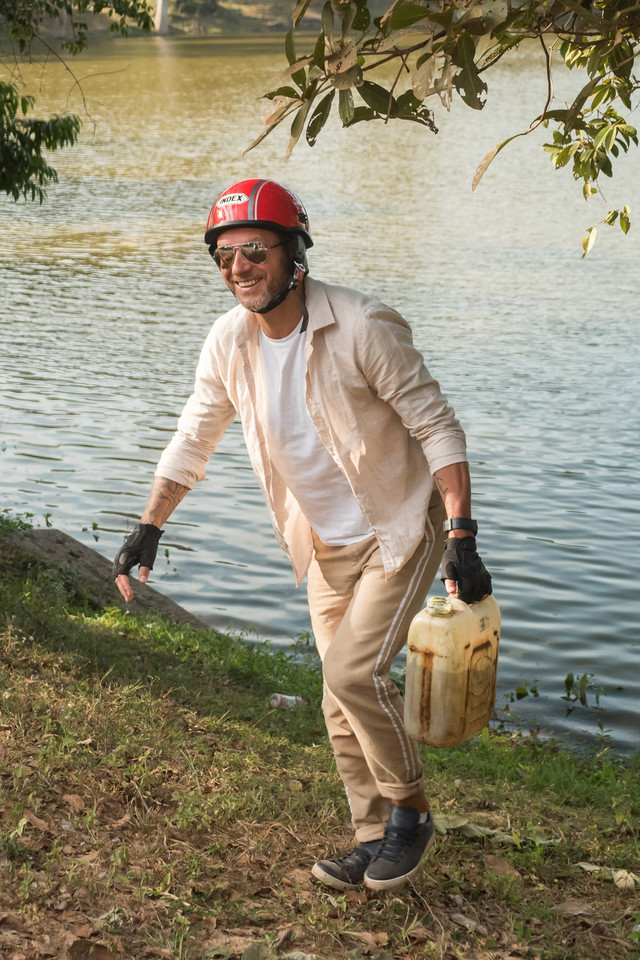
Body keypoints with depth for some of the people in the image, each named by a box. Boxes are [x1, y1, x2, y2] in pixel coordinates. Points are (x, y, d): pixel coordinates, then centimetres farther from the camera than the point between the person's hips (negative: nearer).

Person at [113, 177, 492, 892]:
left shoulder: (364, 329, -24)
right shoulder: (230, 339, -7)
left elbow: (437, 428, -19)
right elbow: (194, 438, 6)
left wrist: (462, 539, -24)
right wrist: (147, 528, 2)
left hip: (400, 531, -6)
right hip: (326, 547, 6)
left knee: (353, 670, -19)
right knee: (343, 703, 10)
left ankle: (410, 810, 5)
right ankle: (375, 838, 27)